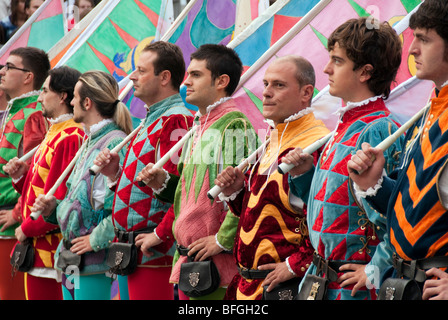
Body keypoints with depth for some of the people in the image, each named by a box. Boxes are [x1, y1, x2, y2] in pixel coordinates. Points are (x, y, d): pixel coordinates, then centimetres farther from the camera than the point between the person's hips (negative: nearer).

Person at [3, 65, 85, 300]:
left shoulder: (71, 138, -15)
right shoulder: (52, 135, 17)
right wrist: (21, 176, 4)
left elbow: (65, 198, -22)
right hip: (36, 249, 10)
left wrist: (28, 228, -15)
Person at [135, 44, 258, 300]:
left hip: (217, 260, -9)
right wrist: (164, 183, 8)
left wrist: (222, 240, -18)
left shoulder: (234, 125, -11)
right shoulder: (199, 128, 19)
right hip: (188, 259, 9)